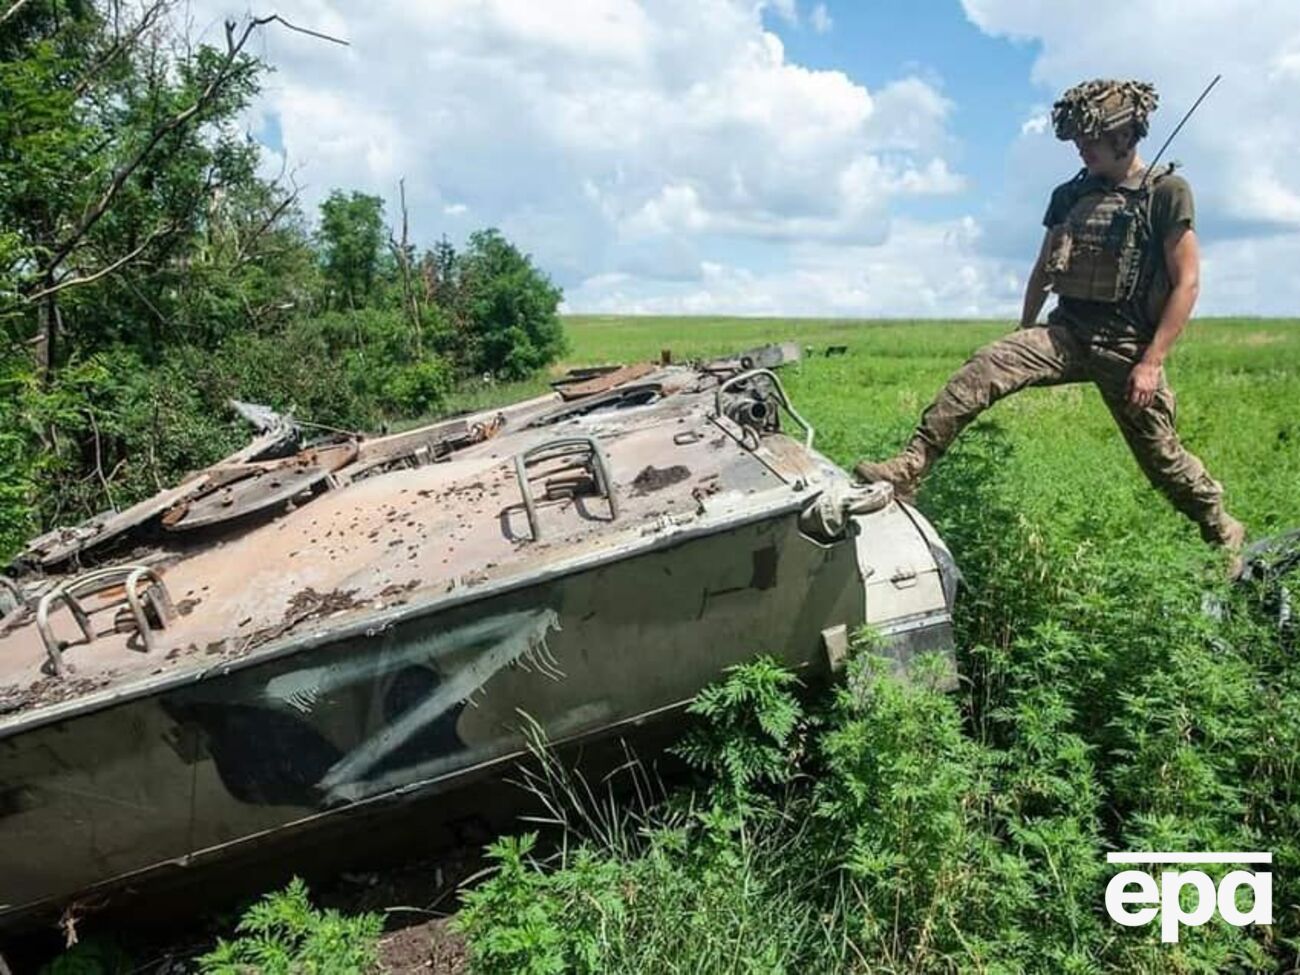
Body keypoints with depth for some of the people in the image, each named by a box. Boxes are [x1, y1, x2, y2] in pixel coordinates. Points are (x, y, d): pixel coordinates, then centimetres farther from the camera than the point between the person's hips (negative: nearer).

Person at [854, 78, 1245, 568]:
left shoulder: (1167, 191, -5)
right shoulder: (1069, 195, 10)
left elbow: (1187, 282, -8)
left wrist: (1151, 362, -15)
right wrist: (1023, 337, 20)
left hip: (1127, 344, -3)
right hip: (1066, 331, 4)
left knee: (1161, 456, 5)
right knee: (985, 367, -22)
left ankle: (1225, 533, 32)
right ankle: (907, 470, -29)